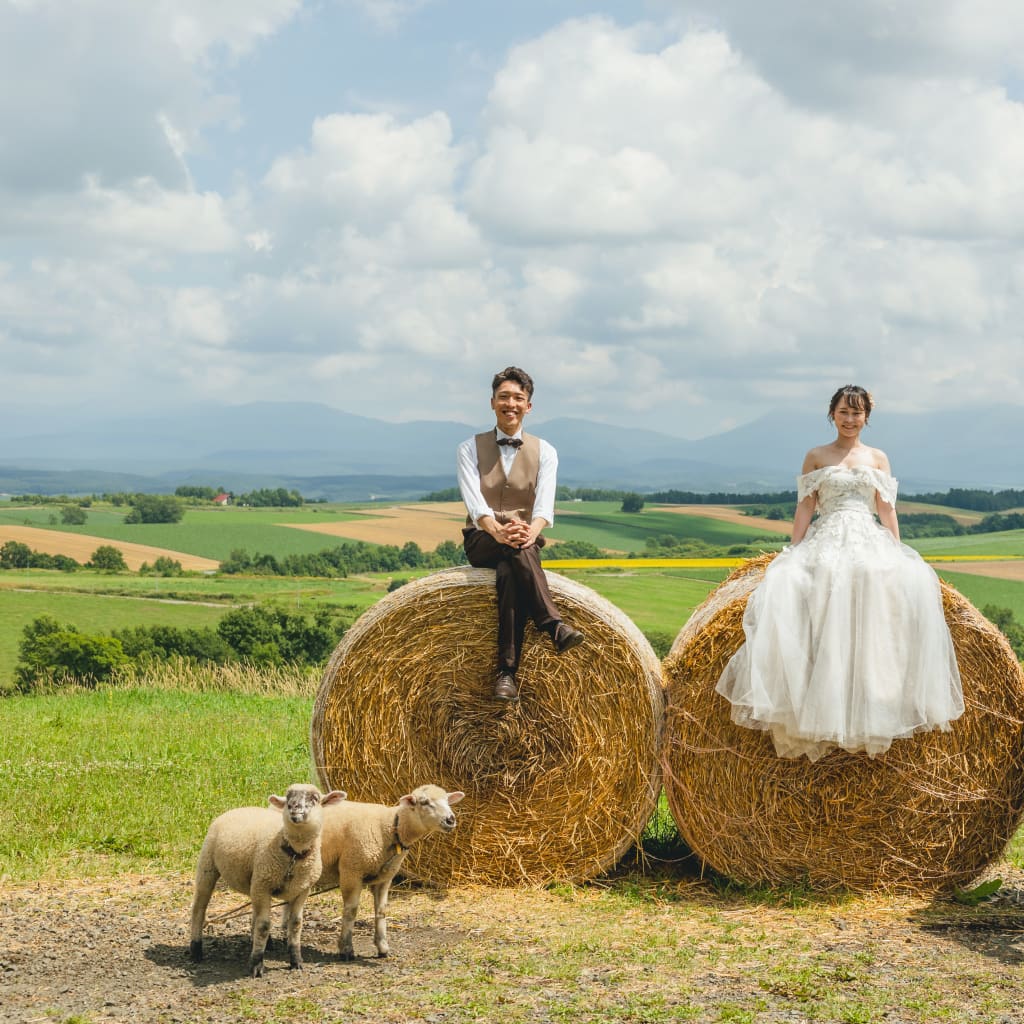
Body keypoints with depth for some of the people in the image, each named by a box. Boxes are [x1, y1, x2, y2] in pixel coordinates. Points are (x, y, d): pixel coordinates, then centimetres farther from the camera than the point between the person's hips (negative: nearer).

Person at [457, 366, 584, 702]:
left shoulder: (545, 452, 5)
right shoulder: (470, 448, 3)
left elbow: (544, 504, -11)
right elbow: (474, 501, -13)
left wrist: (531, 530, -37)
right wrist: (498, 530, -36)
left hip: (526, 541, 1)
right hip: (482, 541, -1)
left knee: (508, 573, -38)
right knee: (513, 548, -39)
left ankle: (507, 673, -45)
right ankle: (553, 624, -51)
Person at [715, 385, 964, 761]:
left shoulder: (878, 458, 16)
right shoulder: (816, 457, 12)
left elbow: (887, 510, 12)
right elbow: (805, 508, 7)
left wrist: (899, 555, 3)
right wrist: (793, 556, -1)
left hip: (870, 541, 1)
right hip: (825, 542, -1)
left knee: (911, 582, -29)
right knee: (784, 586, -30)